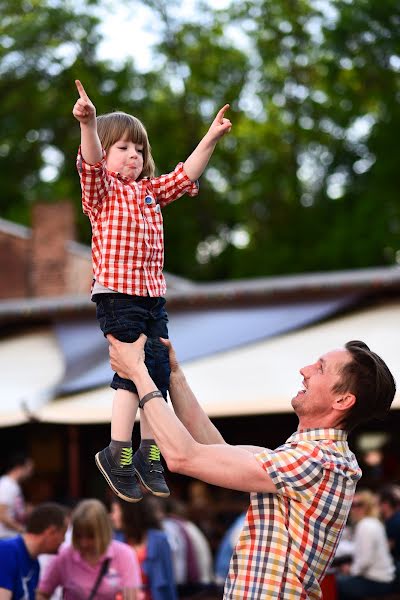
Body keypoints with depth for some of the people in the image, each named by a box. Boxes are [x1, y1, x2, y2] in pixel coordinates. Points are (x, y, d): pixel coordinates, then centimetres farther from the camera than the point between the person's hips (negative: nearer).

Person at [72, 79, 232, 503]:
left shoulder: (150, 192, 19)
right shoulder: (102, 190, -2)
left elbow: (186, 175, 21)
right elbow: (91, 162, -20)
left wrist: (211, 138, 12)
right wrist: (88, 123, -39)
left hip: (153, 297, 7)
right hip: (117, 296, -7)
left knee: (161, 373, 5)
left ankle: (148, 453, 13)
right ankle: (118, 453, -4)